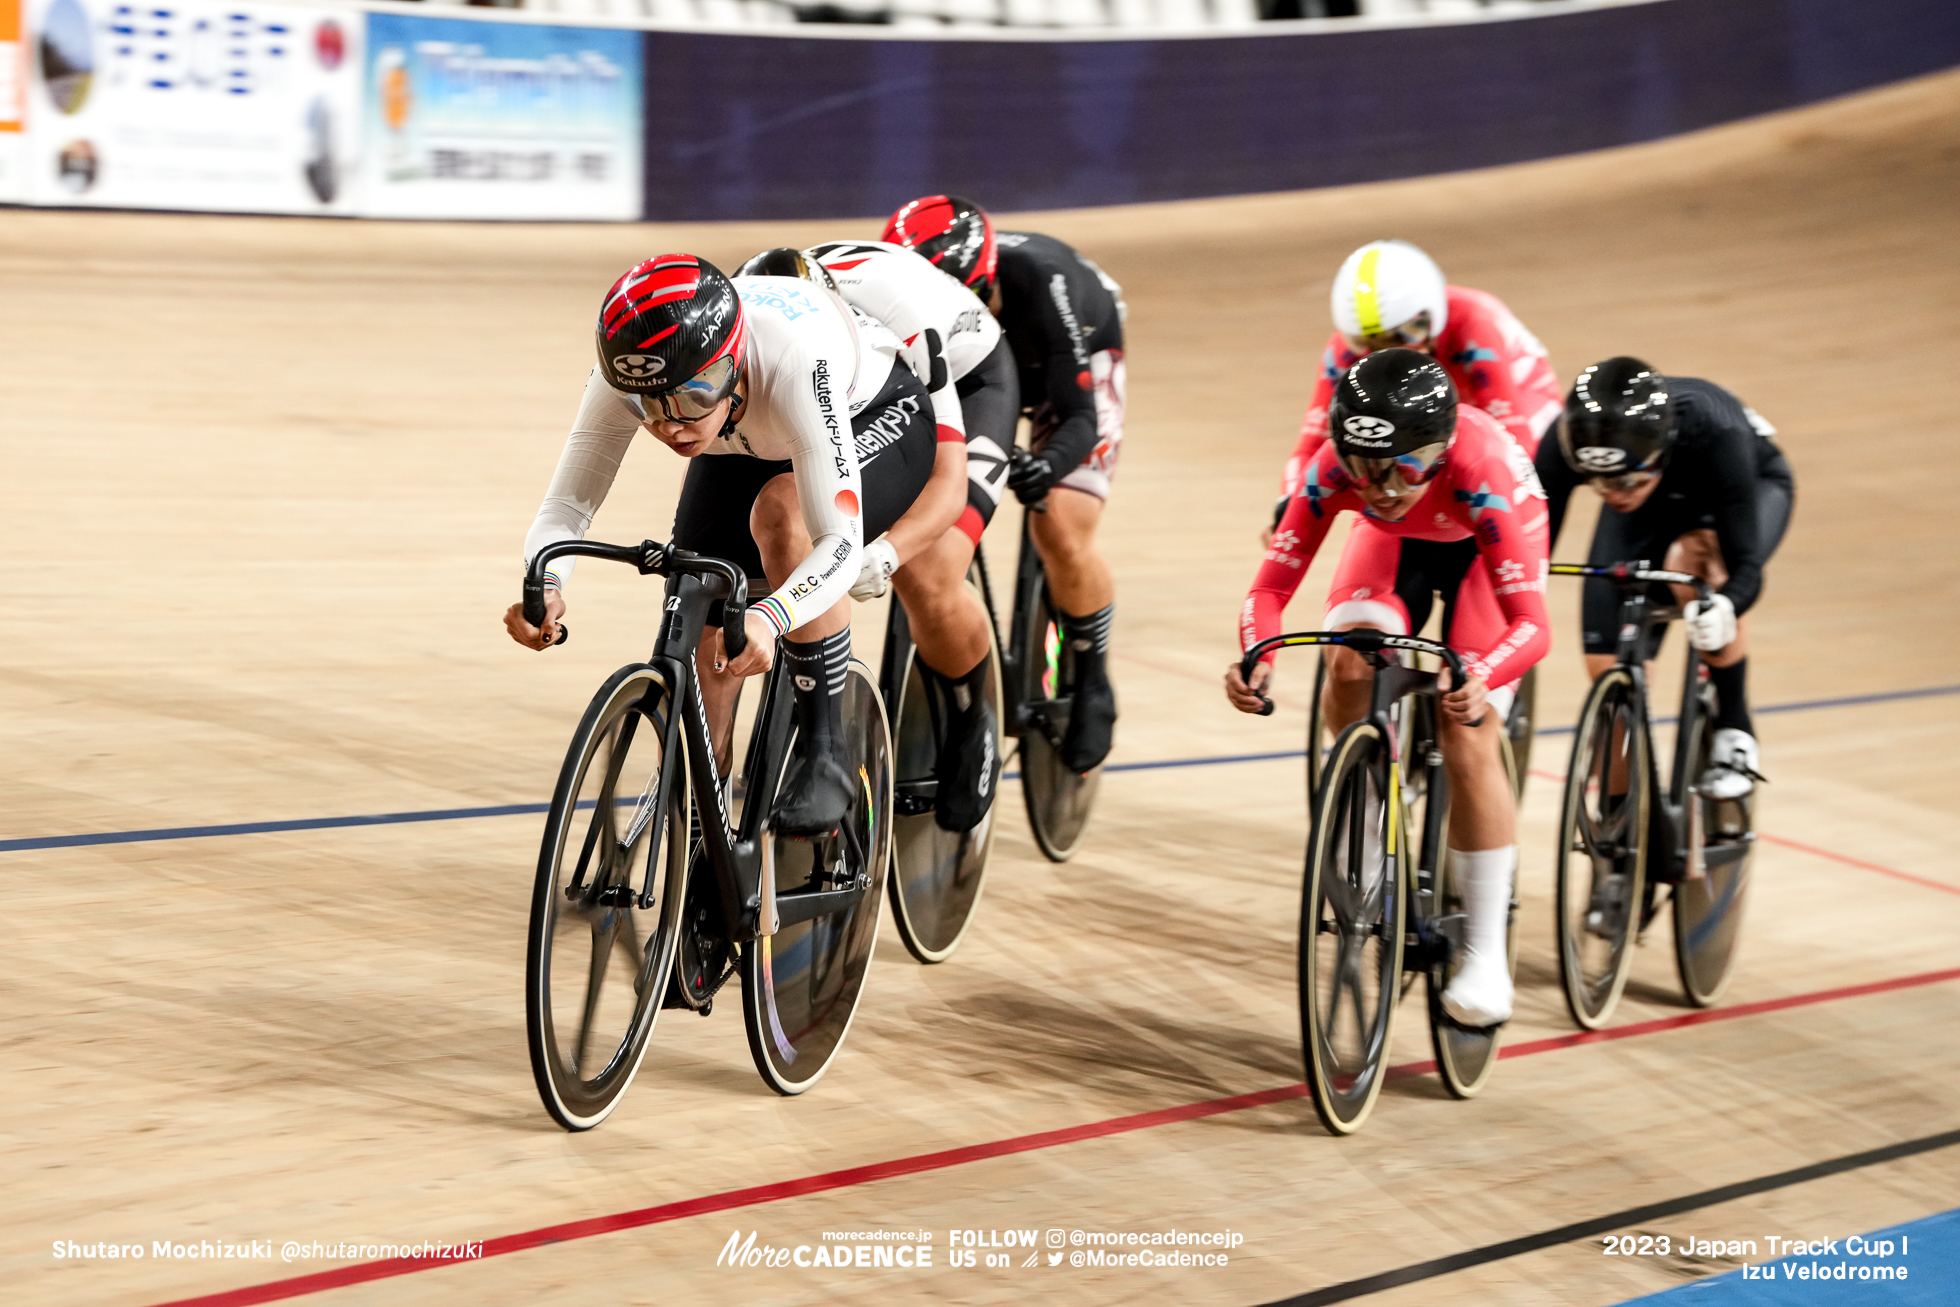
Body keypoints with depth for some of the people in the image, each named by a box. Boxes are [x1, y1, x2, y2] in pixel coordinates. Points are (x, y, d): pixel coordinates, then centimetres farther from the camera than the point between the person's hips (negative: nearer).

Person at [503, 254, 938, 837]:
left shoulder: (794, 363, -44)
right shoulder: (626, 374, -32)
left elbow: (840, 541, -46)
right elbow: (566, 503, -28)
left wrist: (770, 617, -65)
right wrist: (543, 586, -50)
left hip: (873, 418, -5)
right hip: (746, 449, 5)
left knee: (782, 507, -35)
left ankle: (823, 751, -21)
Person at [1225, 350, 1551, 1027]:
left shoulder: (1480, 470, -43)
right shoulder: (1333, 469, -35)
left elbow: (1531, 623, -46)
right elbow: (1272, 584, -31)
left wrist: (1480, 679, -66)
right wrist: (1256, 658, -52)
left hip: (1483, 546, -3)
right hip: (1395, 543, 3)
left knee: (1467, 738, -18)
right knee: (1349, 666, -26)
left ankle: (1486, 954, -7)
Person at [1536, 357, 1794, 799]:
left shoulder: (1713, 432, -43)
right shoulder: (1565, 444, -36)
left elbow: (1746, 564, -43)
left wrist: (1724, 609, -65)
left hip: (1752, 487, -3)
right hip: (1650, 511, 3)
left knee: (1692, 559, -37)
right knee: (1607, 668, -10)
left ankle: (1733, 733, -16)